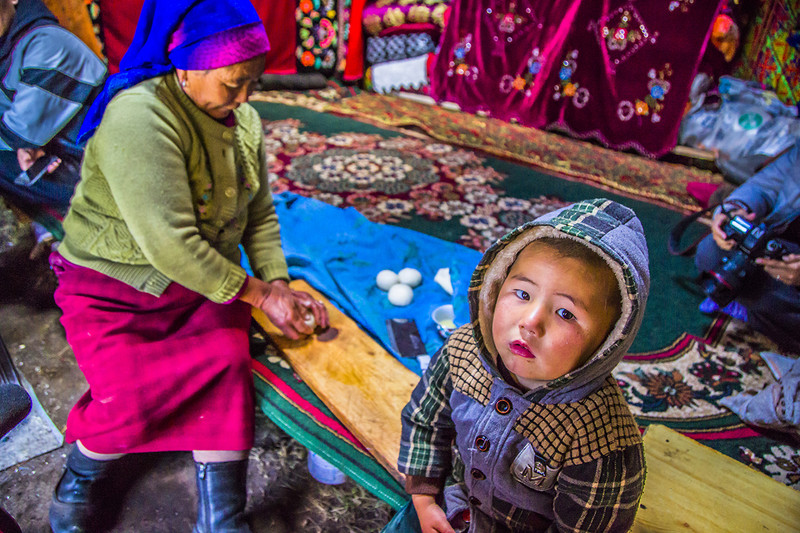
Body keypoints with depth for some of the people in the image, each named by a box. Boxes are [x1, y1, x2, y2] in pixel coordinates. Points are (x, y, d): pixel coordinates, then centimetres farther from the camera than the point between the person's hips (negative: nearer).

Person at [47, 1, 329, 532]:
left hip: (206, 284, 5)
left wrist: (280, 286, -7)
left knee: (228, 360, -22)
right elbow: (169, 245, -29)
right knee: (129, 405, -22)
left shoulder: (244, 120, 2)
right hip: (114, 287, -5)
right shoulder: (139, 117, -23)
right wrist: (259, 294, -22)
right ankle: (86, 473, 17)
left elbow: (260, 216, 6)